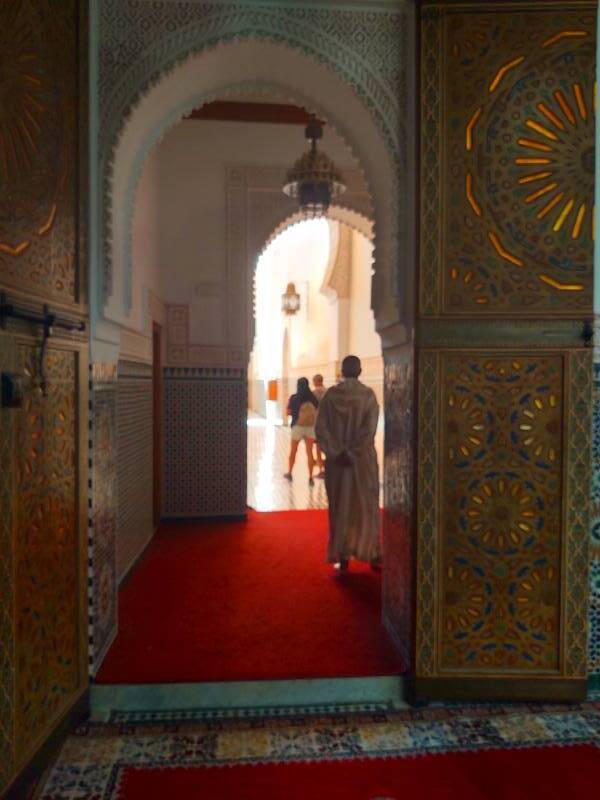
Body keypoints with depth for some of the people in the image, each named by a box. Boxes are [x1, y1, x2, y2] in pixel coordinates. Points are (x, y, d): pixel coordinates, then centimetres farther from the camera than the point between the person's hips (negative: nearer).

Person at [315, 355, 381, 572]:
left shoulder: (330, 394, -2)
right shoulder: (368, 394, -6)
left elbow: (320, 428, -7)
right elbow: (370, 429, -15)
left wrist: (336, 453, -8)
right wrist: (352, 452, -13)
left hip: (336, 459, 1)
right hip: (363, 459, -1)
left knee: (340, 507, 9)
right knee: (366, 505, 10)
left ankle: (342, 557, 12)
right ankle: (373, 555, 16)